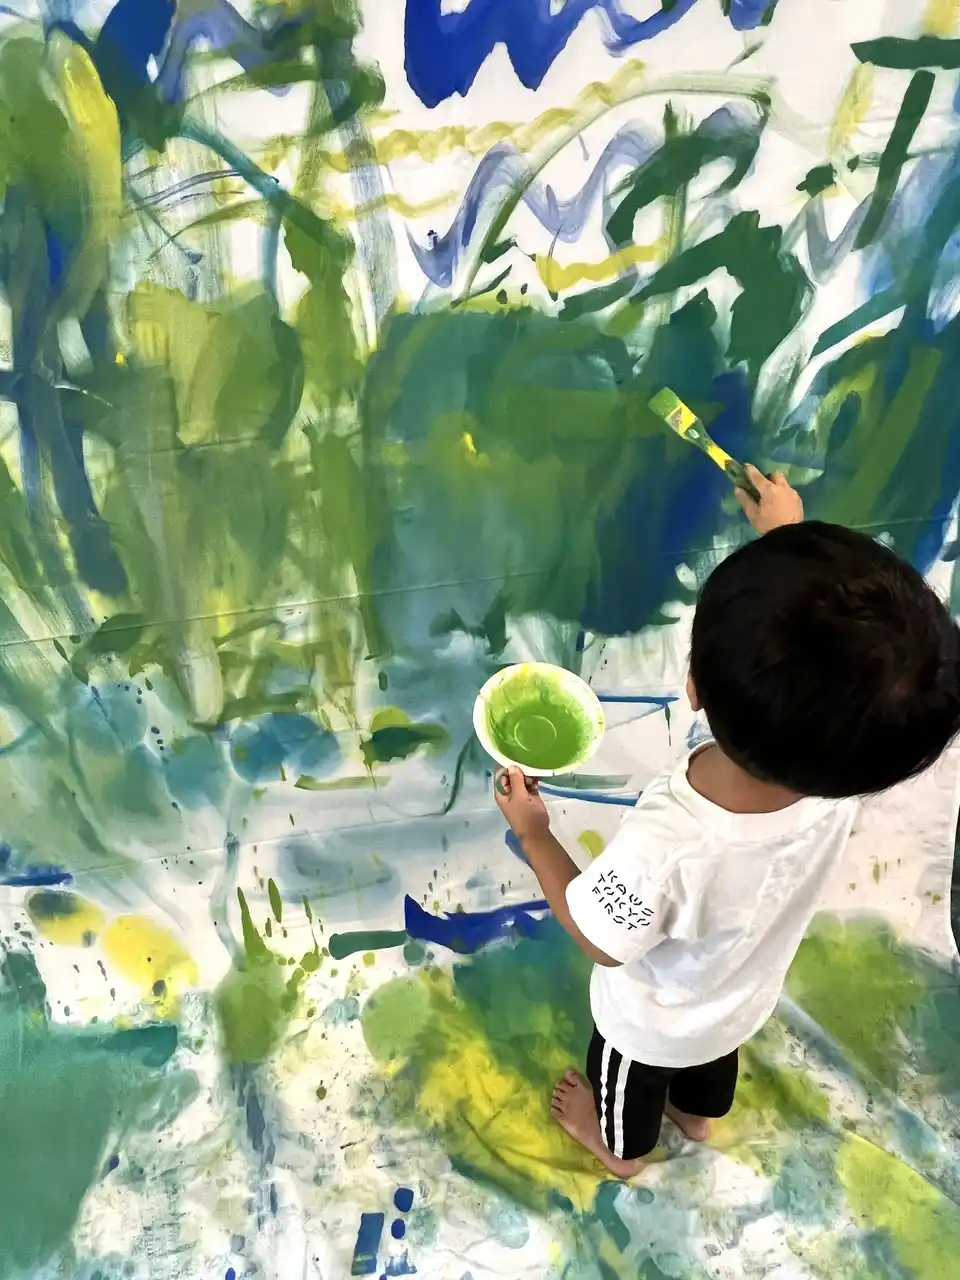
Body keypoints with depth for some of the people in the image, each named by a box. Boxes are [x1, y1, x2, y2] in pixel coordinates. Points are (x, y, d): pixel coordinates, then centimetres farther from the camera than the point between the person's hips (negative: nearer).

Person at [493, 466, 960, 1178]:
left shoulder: (667, 848, -50)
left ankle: (620, 1146, 64)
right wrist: (787, 536, 0)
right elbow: (844, 645, -13)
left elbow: (601, 940, -27)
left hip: (655, 1021, -4)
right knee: (712, 1061, 38)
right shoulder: (851, 765, -36)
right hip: (747, 994, 4)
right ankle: (699, 1114, 69)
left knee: (631, 1079, 32)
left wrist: (533, 832, -15)